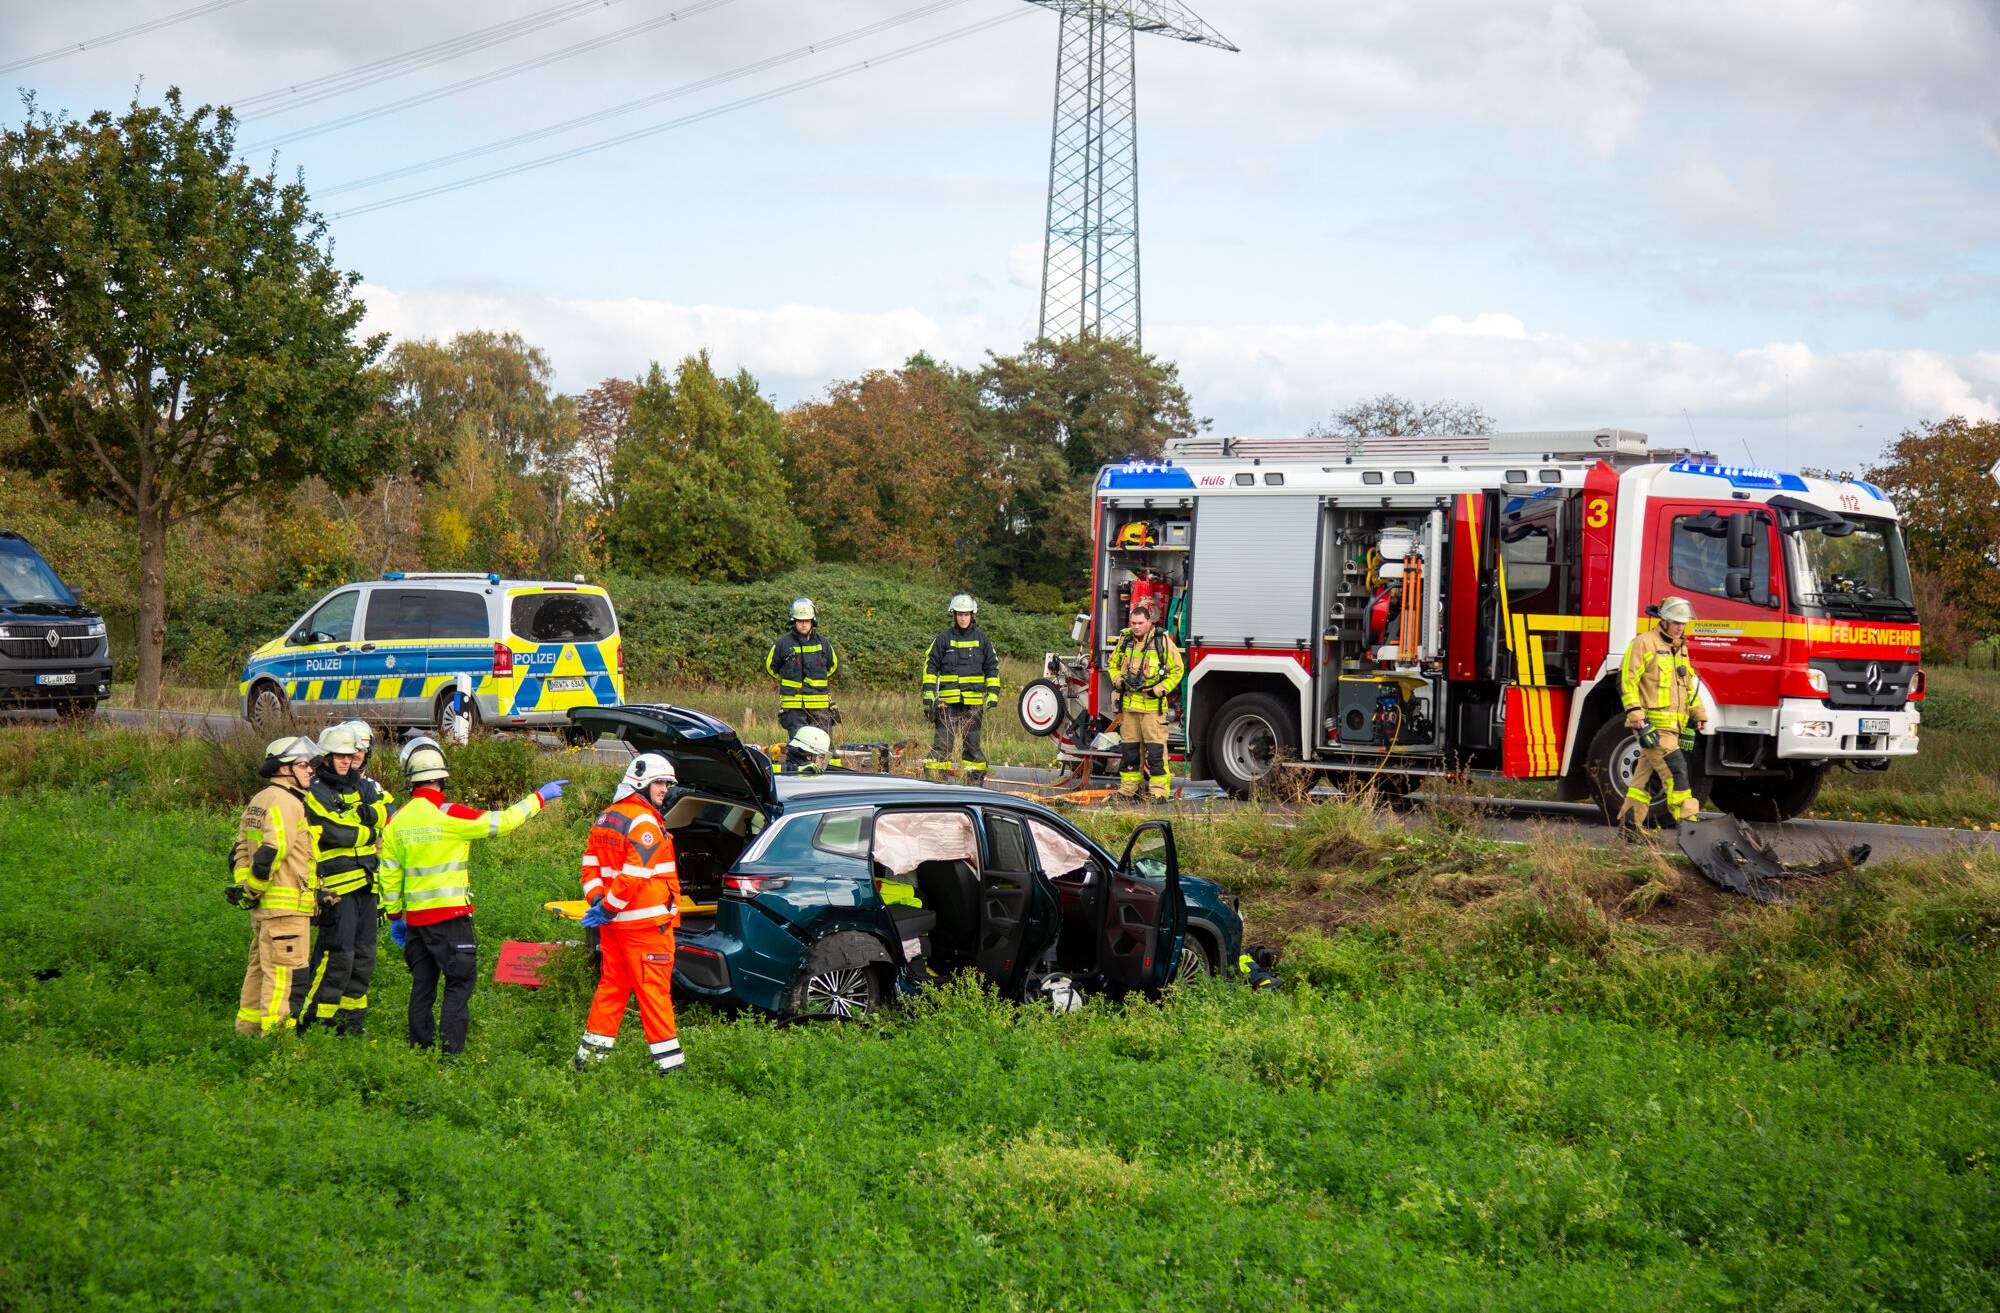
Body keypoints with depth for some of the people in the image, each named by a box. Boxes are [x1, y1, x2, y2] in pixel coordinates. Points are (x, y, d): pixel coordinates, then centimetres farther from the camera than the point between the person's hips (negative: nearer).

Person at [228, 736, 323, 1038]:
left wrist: (244, 886, 14)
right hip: (286, 905, -10)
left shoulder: (258, 801, 19)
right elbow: (271, 852, -22)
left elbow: (240, 851, 20)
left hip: (262, 906, 10)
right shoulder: (286, 802, -14)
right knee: (284, 972, -7)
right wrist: (254, 889, -13)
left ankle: (247, 1028, 24)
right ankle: (277, 1033, -7)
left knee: (261, 966, 17)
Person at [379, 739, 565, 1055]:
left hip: (414, 916, 6)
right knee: (460, 981, 0)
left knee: (422, 984, 13)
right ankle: (452, 1050, -5)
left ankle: (420, 1046, 16)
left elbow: (389, 875, 10)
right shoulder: (448, 815, -14)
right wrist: (539, 798, 1)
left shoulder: (397, 822, 5)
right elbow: (501, 823, -10)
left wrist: (395, 916, 21)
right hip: (449, 913, -6)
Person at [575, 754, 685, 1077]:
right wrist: (606, 908, -14)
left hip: (612, 924, 9)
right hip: (646, 923, -9)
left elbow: (590, 866, 15)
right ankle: (668, 1062, -3)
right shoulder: (644, 823, -15)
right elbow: (634, 875, -22)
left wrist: (598, 902, 5)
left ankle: (591, 1051, 19)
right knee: (654, 989, -5)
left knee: (612, 984, 16)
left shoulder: (605, 819, 14)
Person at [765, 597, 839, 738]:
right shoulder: (783, 643, 0)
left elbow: (833, 664, 24)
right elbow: (770, 665, 15)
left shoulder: (823, 642, 7)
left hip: (820, 705, 2)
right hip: (793, 705, -2)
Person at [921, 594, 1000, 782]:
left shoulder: (981, 638, 9)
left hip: (974, 701, 1)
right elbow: (930, 666, 8)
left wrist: (993, 693, 6)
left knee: (973, 740, 7)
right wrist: (928, 693, 0)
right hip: (948, 700, -1)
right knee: (943, 739, -7)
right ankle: (934, 779, -6)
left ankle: (976, 780, 13)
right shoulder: (944, 638, 5)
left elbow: (992, 667, 14)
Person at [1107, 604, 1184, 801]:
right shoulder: (1124, 641, 10)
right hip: (1130, 704, 5)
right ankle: (1128, 788, 16)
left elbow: (1177, 670, 0)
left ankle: (1159, 790, -5)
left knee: (1155, 749, -8)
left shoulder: (1163, 642, -4)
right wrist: (1118, 681, 4)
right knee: (1128, 748, 8)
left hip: (1153, 705, -5)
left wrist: (1159, 690, -10)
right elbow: (1113, 664, 25)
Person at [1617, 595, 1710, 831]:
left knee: (1645, 774, 10)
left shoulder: (1680, 648, 20)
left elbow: (1689, 686, 30)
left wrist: (1698, 714, 22)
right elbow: (1627, 679, -11)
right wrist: (1635, 713, -19)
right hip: (1652, 722, -8)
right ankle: (1688, 822, -19)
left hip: (1672, 726, 8)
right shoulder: (1644, 643, -6)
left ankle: (1630, 825, 13)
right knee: (1675, 769, -16)